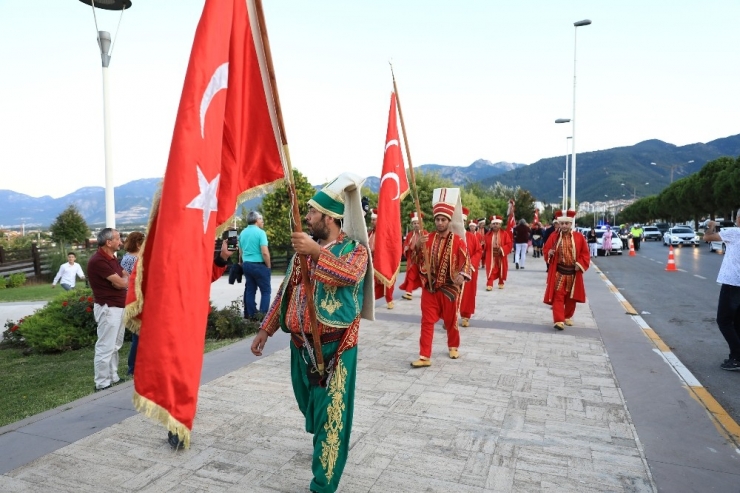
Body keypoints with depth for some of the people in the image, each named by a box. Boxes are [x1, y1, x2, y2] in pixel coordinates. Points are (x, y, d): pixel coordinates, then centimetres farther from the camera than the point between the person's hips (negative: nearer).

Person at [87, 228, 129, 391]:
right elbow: (122, 283, -19)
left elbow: (126, 278, 14)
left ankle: (113, 378, 25)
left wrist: (121, 280, -7)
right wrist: (123, 279, 3)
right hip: (108, 308, -10)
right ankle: (102, 384, 5)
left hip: (119, 306, 10)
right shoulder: (98, 261, -19)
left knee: (115, 345, 15)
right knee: (105, 347, -3)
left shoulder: (113, 259, 13)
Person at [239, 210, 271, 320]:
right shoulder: (260, 232, -13)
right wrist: (268, 265, -7)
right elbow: (265, 252, -19)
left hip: (246, 264, 7)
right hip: (259, 265, -7)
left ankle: (250, 314, 14)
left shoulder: (242, 233, 9)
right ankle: (263, 314, -6)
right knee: (265, 290, 0)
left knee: (250, 290, 11)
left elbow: (241, 251, 17)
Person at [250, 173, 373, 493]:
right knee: (308, 407, 23)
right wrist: (265, 329, 13)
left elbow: (351, 275, -34)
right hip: (300, 344, 7)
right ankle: (325, 448, 52)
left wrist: (318, 252, -39)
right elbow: (286, 290, 13)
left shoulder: (355, 249, -9)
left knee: (330, 415, 3)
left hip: (334, 347, -6)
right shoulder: (305, 246, 8)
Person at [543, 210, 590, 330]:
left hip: (573, 272, 2)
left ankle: (568, 317, 31)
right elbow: (545, 250, 4)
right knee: (558, 296, -7)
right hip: (558, 272, -1)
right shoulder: (553, 237, 0)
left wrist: (580, 264, -12)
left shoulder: (579, 237, 1)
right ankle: (558, 320, -10)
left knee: (571, 297, 13)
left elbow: (585, 253, 3)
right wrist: (549, 253, -18)